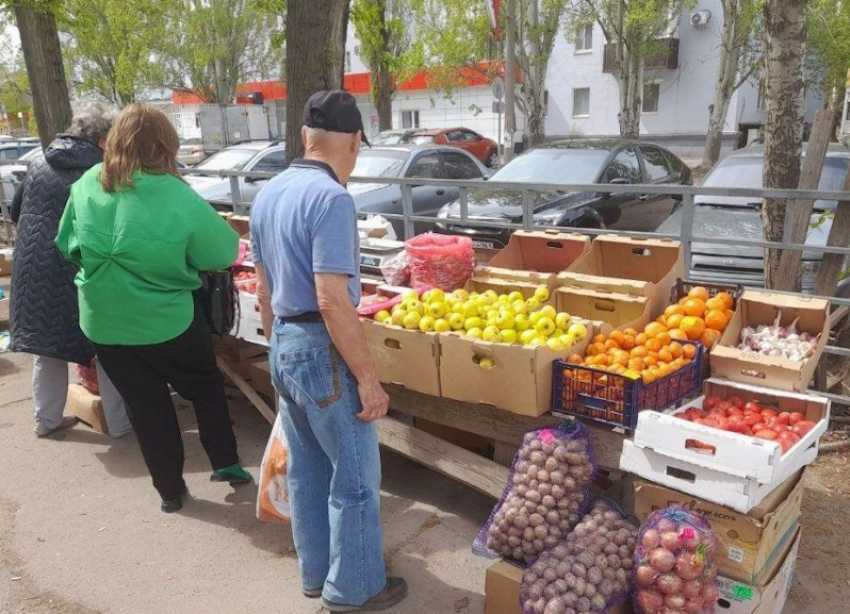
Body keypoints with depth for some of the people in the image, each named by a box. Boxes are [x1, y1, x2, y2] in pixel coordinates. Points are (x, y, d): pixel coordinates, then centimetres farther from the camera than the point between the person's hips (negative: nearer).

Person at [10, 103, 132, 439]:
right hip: (80, 274, -6)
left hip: (34, 270, 6)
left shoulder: (40, 167, 9)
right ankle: (120, 422, 14)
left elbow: (15, 213, 19)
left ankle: (46, 419, 30)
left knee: (47, 346, 19)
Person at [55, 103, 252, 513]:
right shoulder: (179, 199, -19)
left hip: (102, 322, 4)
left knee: (146, 406, 17)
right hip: (166, 321, -3)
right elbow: (223, 253, -8)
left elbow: (67, 245, 7)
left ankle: (170, 490, 28)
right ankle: (225, 463, 26)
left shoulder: (87, 185, -6)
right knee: (205, 387, 21)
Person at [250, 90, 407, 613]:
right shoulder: (331, 198, -19)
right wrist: (368, 378, -20)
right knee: (355, 476, 7)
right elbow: (332, 300, -25)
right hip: (322, 350, -9)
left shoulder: (268, 194, 8)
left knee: (306, 469, 20)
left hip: (283, 345, 9)